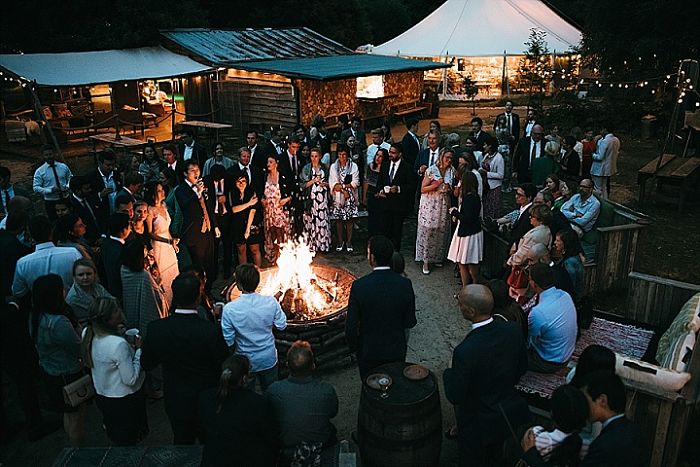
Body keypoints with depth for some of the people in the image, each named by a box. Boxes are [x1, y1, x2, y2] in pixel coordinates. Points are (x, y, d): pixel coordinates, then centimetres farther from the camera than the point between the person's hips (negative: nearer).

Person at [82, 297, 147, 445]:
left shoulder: (88, 335, -10)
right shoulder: (119, 344, -35)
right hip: (124, 402, -7)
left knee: (115, 439, 28)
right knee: (128, 441, 16)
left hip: (101, 396, 7)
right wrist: (138, 349, -21)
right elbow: (131, 379, -27)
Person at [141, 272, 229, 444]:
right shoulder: (211, 330, -28)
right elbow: (224, 366, -15)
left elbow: (146, 364, -5)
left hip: (175, 402, 2)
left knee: (182, 439, 25)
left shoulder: (156, 328, -19)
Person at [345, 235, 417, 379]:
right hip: (397, 351, 2)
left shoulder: (359, 286, -23)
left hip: (369, 352, -2)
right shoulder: (405, 284, -16)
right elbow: (410, 322, -8)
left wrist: (354, 347, 2)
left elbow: (351, 326, -16)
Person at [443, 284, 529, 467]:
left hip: (478, 423, -5)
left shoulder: (465, 351, -37)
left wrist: (450, 371, -6)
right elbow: (522, 368, -1)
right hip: (512, 412, 5)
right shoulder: (513, 330, -19)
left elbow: (454, 397, -23)